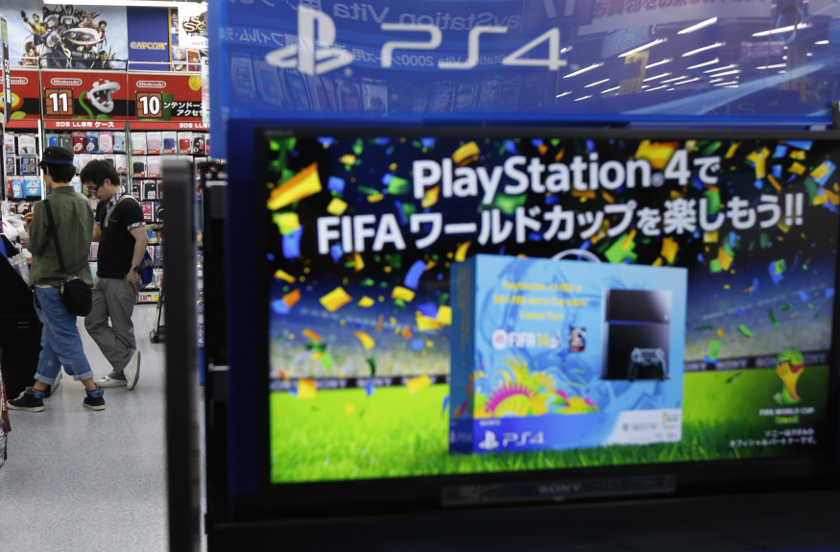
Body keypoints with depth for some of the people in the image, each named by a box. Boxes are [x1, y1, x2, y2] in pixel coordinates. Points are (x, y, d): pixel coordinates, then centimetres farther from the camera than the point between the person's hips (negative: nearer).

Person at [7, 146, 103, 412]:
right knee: (51, 340, 15)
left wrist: (30, 231, 9)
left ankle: (94, 394, 0)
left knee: (65, 340, 0)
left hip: (51, 283, -8)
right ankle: (36, 393, 25)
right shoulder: (84, 203, 4)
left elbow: (35, 247, -12)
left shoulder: (46, 206, -17)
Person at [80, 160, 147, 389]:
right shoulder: (103, 206, 13)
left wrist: (134, 270, -20)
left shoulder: (128, 205, -16)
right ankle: (125, 366, 8)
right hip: (103, 276, 10)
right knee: (94, 322, 7)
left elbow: (142, 239, -21)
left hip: (121, 279, -10)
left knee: (121, 327, -1)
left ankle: (124, 371, 11)